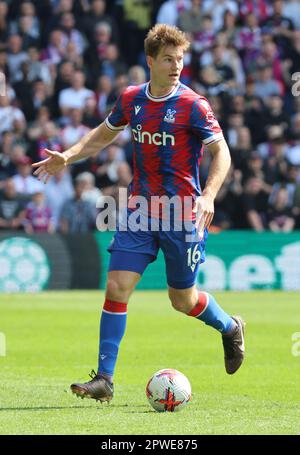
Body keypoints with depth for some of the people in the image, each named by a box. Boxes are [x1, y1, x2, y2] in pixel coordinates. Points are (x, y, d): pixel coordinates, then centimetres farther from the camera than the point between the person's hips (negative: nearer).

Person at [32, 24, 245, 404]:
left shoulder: (192, 105, -11)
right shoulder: (131, 99, 3)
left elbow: (221, 152, -10)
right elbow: (103, 134, 21)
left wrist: (208, 196, -25)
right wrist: (67, 157, 8)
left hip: (182, 215, -4)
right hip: (139, 210, 4)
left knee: (182, 300, 7)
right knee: (117, 287, -8)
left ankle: (230, 328, 39)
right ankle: (104, 379, -5)